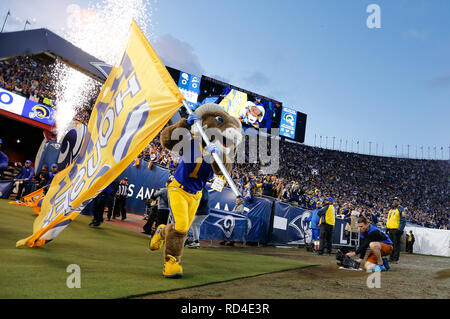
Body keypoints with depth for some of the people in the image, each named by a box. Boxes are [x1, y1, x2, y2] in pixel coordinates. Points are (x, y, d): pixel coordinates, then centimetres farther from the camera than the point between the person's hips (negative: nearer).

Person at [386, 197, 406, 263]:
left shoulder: (401, 209, -3)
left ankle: (396, 259, 0)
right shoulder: (391, 210, 20)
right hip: (390, 229, 7)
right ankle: (391, 258, 15)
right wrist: (387, 228, 19)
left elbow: (403, 221, -9)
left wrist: (400, 229, -17)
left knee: (396, 244, -4)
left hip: (396, 230, -7)